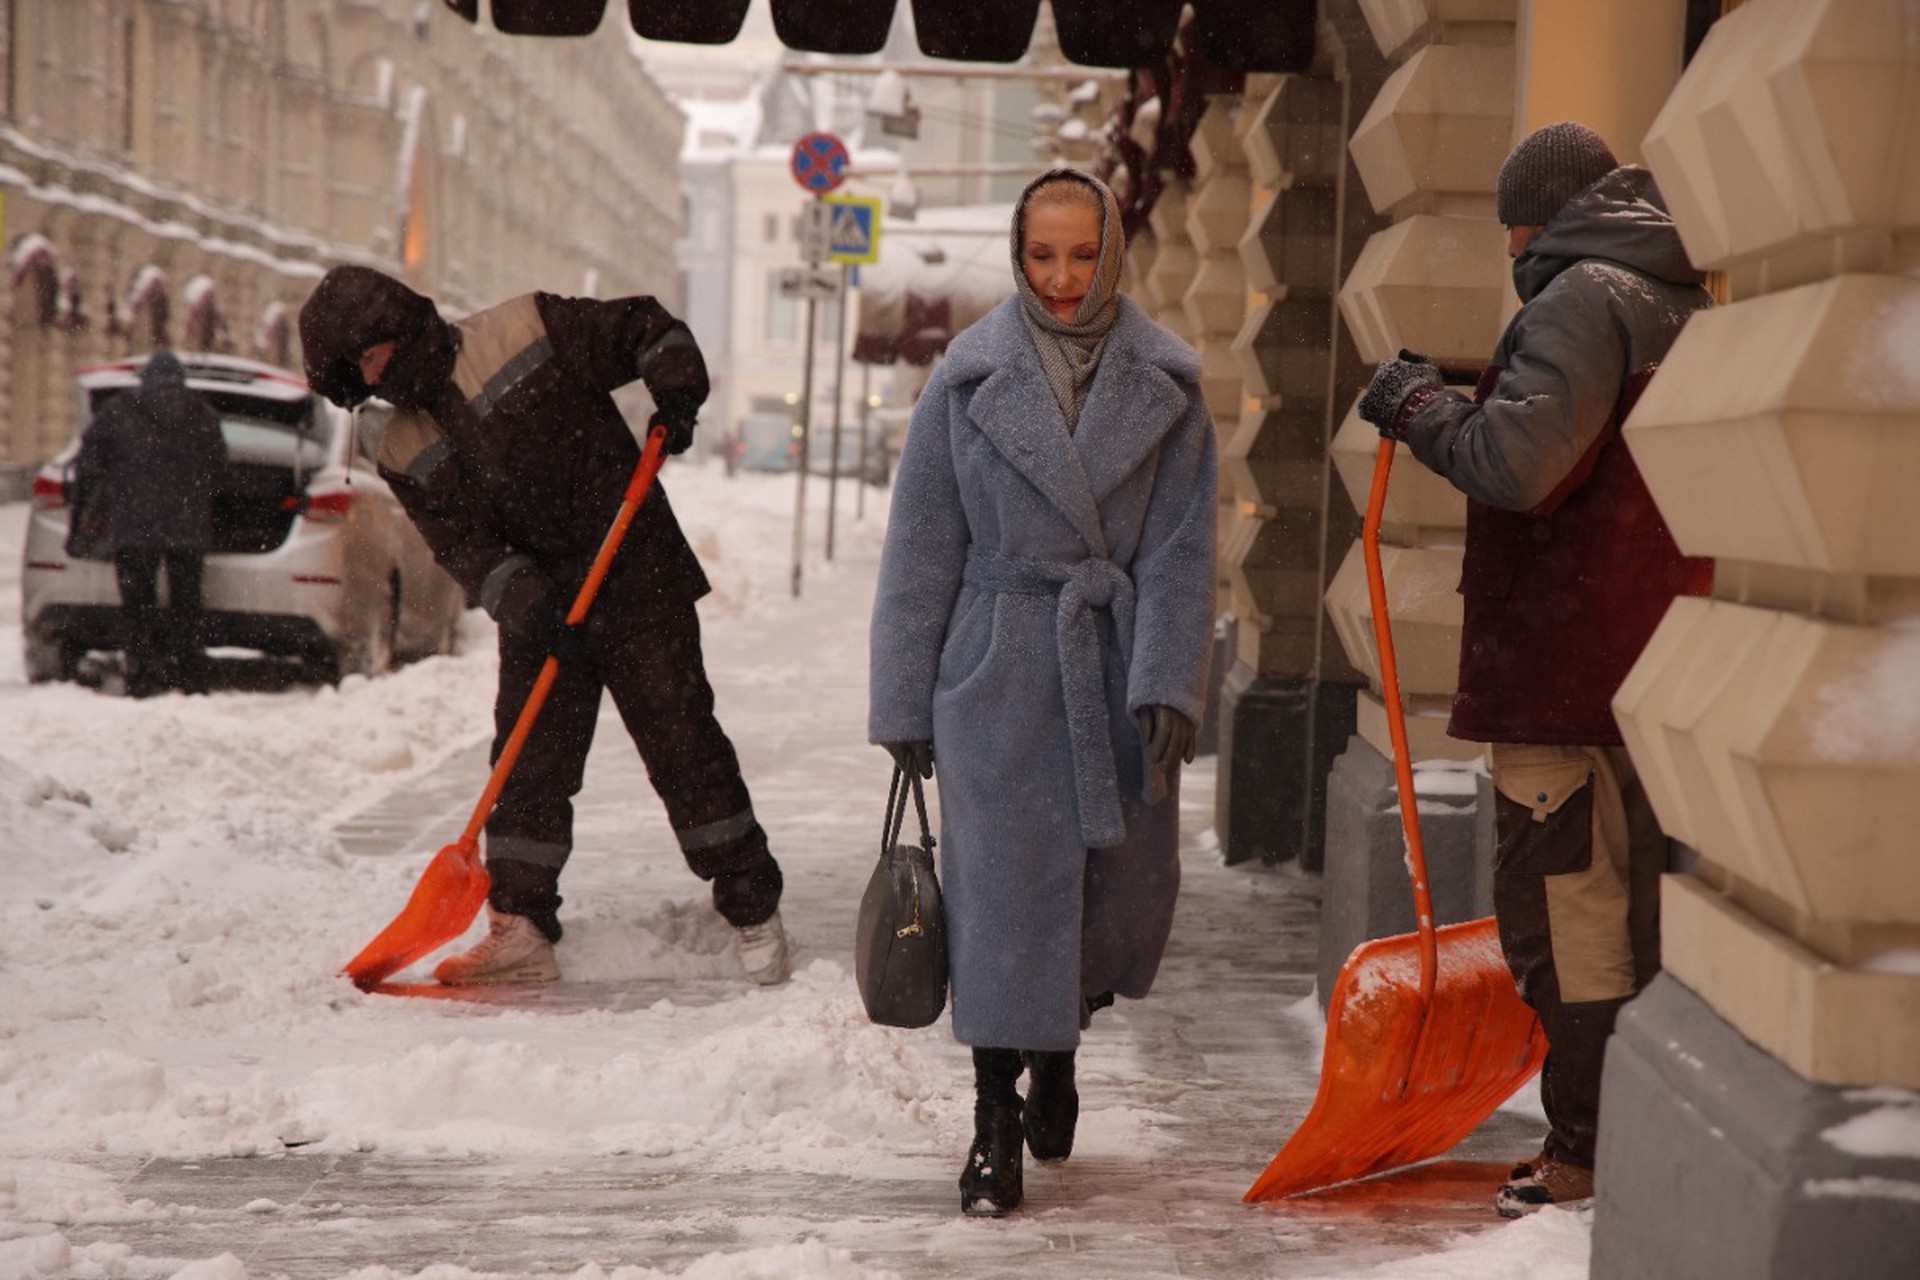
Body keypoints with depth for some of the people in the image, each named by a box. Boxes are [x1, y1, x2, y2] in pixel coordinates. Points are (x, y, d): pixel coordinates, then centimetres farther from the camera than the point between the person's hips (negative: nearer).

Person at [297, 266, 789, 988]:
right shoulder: (404, 454, 3)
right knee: (527, 763, 0)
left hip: (641, 584, -4)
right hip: (538, 615, 4)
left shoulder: (529, 331, -7)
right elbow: (465, 549, -5)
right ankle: (521, 929, 7)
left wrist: (676, 395, -17)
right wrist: (530, 606, -20)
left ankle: (755, 912, 3)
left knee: (684, 747, -5)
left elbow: (647, 330, 1)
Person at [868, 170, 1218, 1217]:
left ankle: (1058, 1052, 39)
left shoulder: (1164, 384, 2)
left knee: (1126, 890, 10)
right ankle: (997, 1123, 6)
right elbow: (921, 552, 1)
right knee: (1005, 892, -5)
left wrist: (1168, 684, -13)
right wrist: (904, 705, 1)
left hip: (1120, 671, 2)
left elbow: (1180, 550, -1)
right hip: (999, 670, -2)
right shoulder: (969, 378, -1)